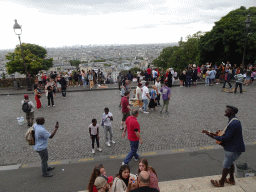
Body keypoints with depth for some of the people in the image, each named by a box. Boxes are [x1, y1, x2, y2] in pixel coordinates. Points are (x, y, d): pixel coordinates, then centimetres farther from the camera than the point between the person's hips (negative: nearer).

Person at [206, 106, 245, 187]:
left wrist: (213, 136, -20)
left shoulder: (233, 124, -28)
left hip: (234, 149, -10)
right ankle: (232, 180, 40)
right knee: (230, 163, 24)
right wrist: (220, 132, 4)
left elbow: (226, 138, -26)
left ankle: (221, 182, 21)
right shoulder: (233, 121, 6)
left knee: (226, 165, 5)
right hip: (233, 147, 10)